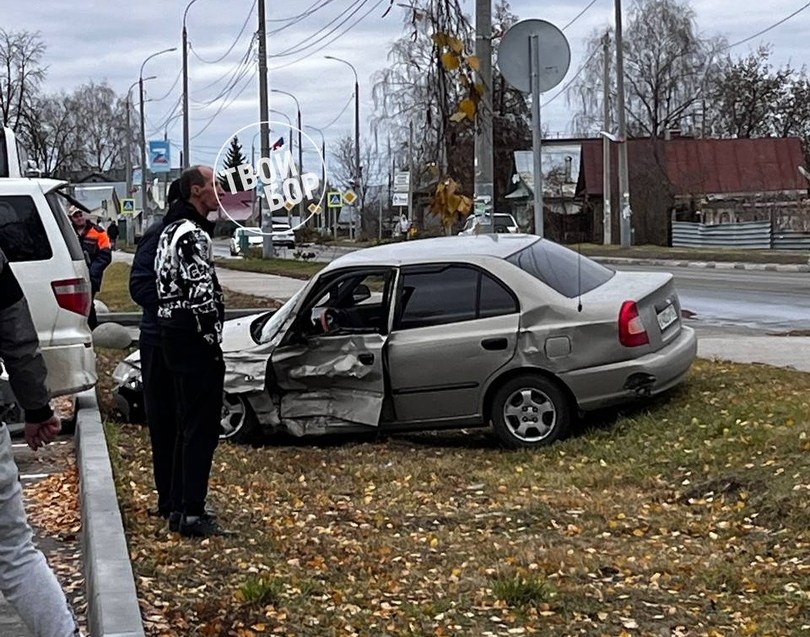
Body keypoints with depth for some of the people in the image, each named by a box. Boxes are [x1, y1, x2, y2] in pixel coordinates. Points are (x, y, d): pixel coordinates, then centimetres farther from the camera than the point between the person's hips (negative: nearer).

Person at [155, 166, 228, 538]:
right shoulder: (192, 235, -16)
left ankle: (182, 508, 21)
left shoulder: (175, 229, 17)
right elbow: (199, 294, -22)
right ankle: (192, 514, -3)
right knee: (203, 427, -6)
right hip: (194, 340, -11)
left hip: (176, 336, 11)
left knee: (189, 424, 15)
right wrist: (213, 340, -15)